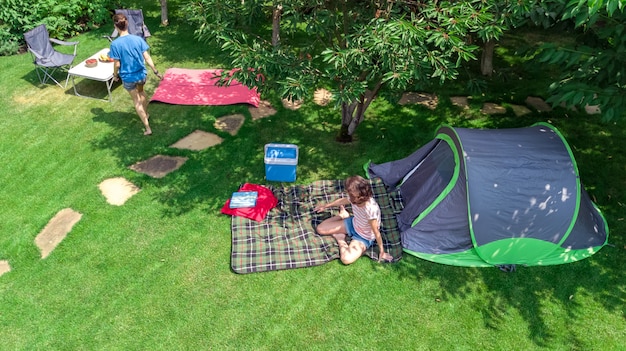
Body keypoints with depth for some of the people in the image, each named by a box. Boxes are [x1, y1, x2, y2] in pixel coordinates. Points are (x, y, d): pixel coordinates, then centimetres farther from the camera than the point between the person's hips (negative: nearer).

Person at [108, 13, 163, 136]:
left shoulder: (115, 44, -18)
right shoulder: (138, 39, -12)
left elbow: (117, 64, -12)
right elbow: (147, 58, -9)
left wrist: (115, 75, 6)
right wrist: (156, 72, 1)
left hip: (128, 77, -2)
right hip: (141, 74, 3)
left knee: (136, 101, 14)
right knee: (141, 92, 33)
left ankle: (147, 128, 15)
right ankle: (146, 115, 49)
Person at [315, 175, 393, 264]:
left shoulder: (371, 209, -41)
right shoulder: (354, 198, -21)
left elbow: (376, 232, -29)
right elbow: (342, 201, 3)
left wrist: (382, 251, -17)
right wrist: (325, 206, 17)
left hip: (364, 237, -5)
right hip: (353, 224, 6)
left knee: (346, 259, -28)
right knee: (320, 229, 4)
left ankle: (340, 239, 3)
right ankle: (343, 215, 24)